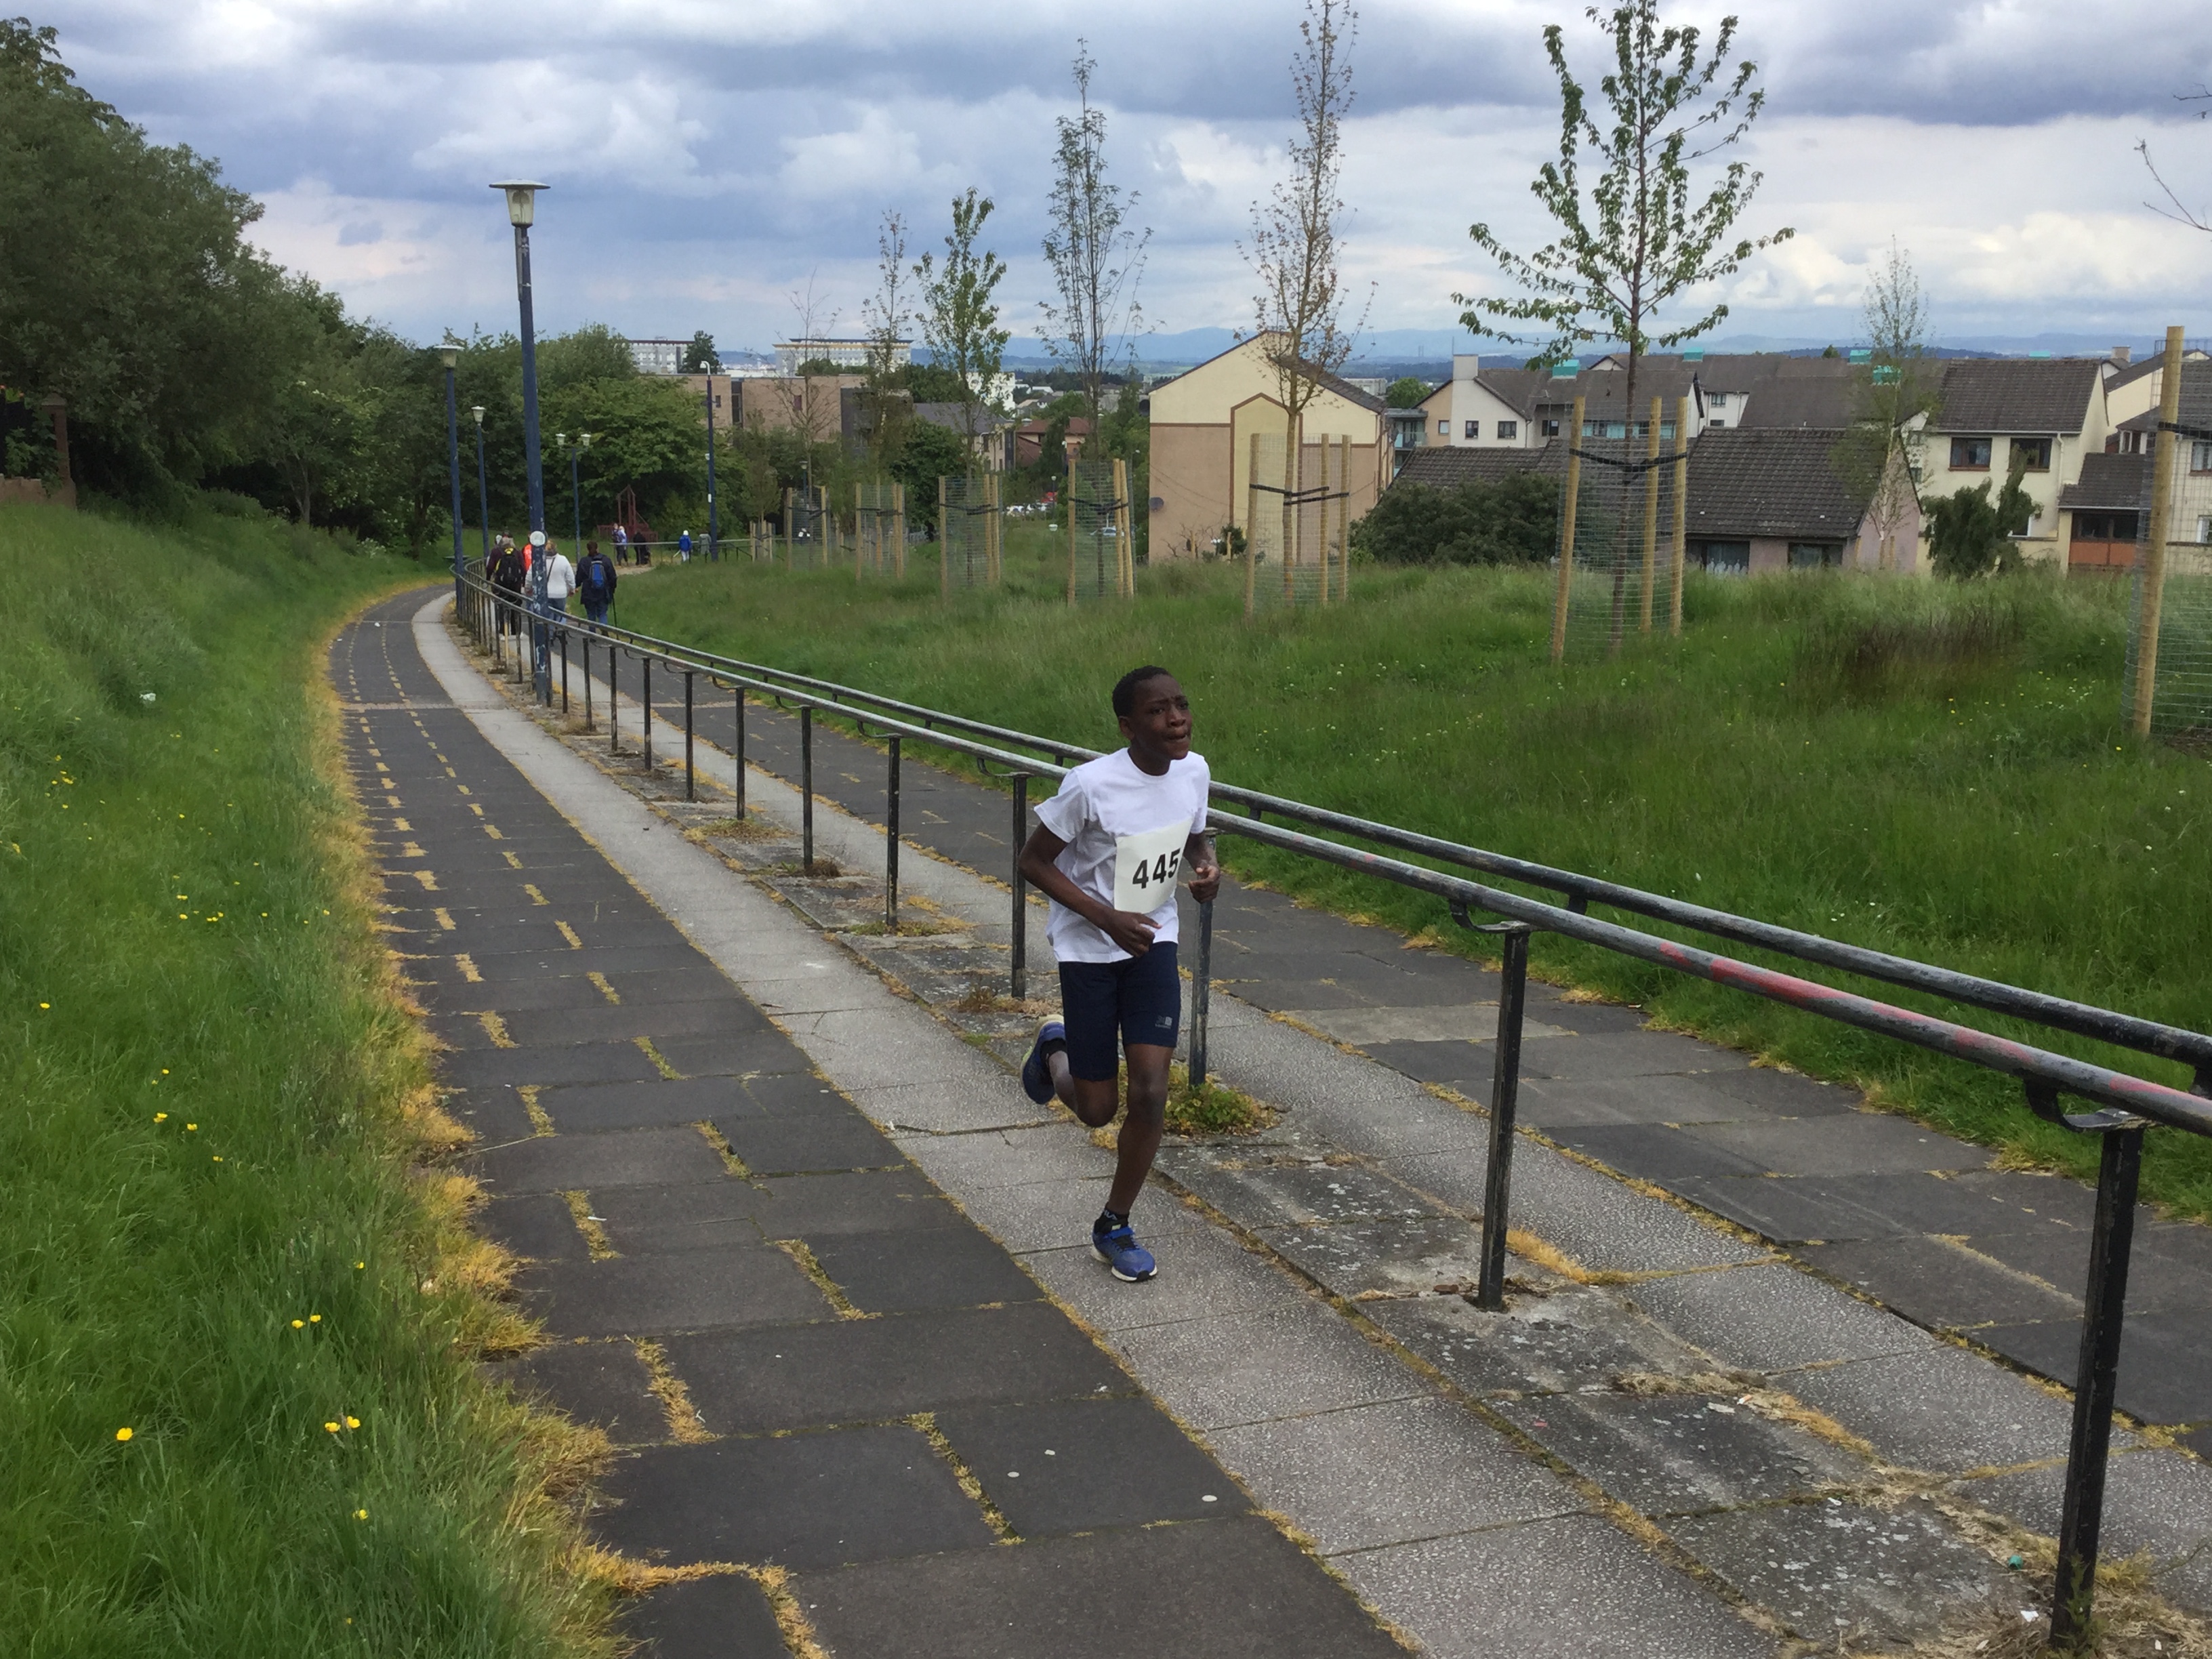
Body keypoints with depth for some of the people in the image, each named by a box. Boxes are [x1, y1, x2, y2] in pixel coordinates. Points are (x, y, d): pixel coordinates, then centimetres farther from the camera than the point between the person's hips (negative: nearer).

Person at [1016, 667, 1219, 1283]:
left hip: (1153, 942, 4)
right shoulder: (1091, 784, -25)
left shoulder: (1193, 771, -8)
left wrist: (1208, 865, -12)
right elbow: (1034, 860, -15)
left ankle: (1114, 1227, 16)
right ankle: (1055, 1049, 42)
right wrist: (1107, 918, -23)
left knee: (1150, 1094, -6)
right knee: (1097, 1110, 6)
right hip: (1088, 949, -4)